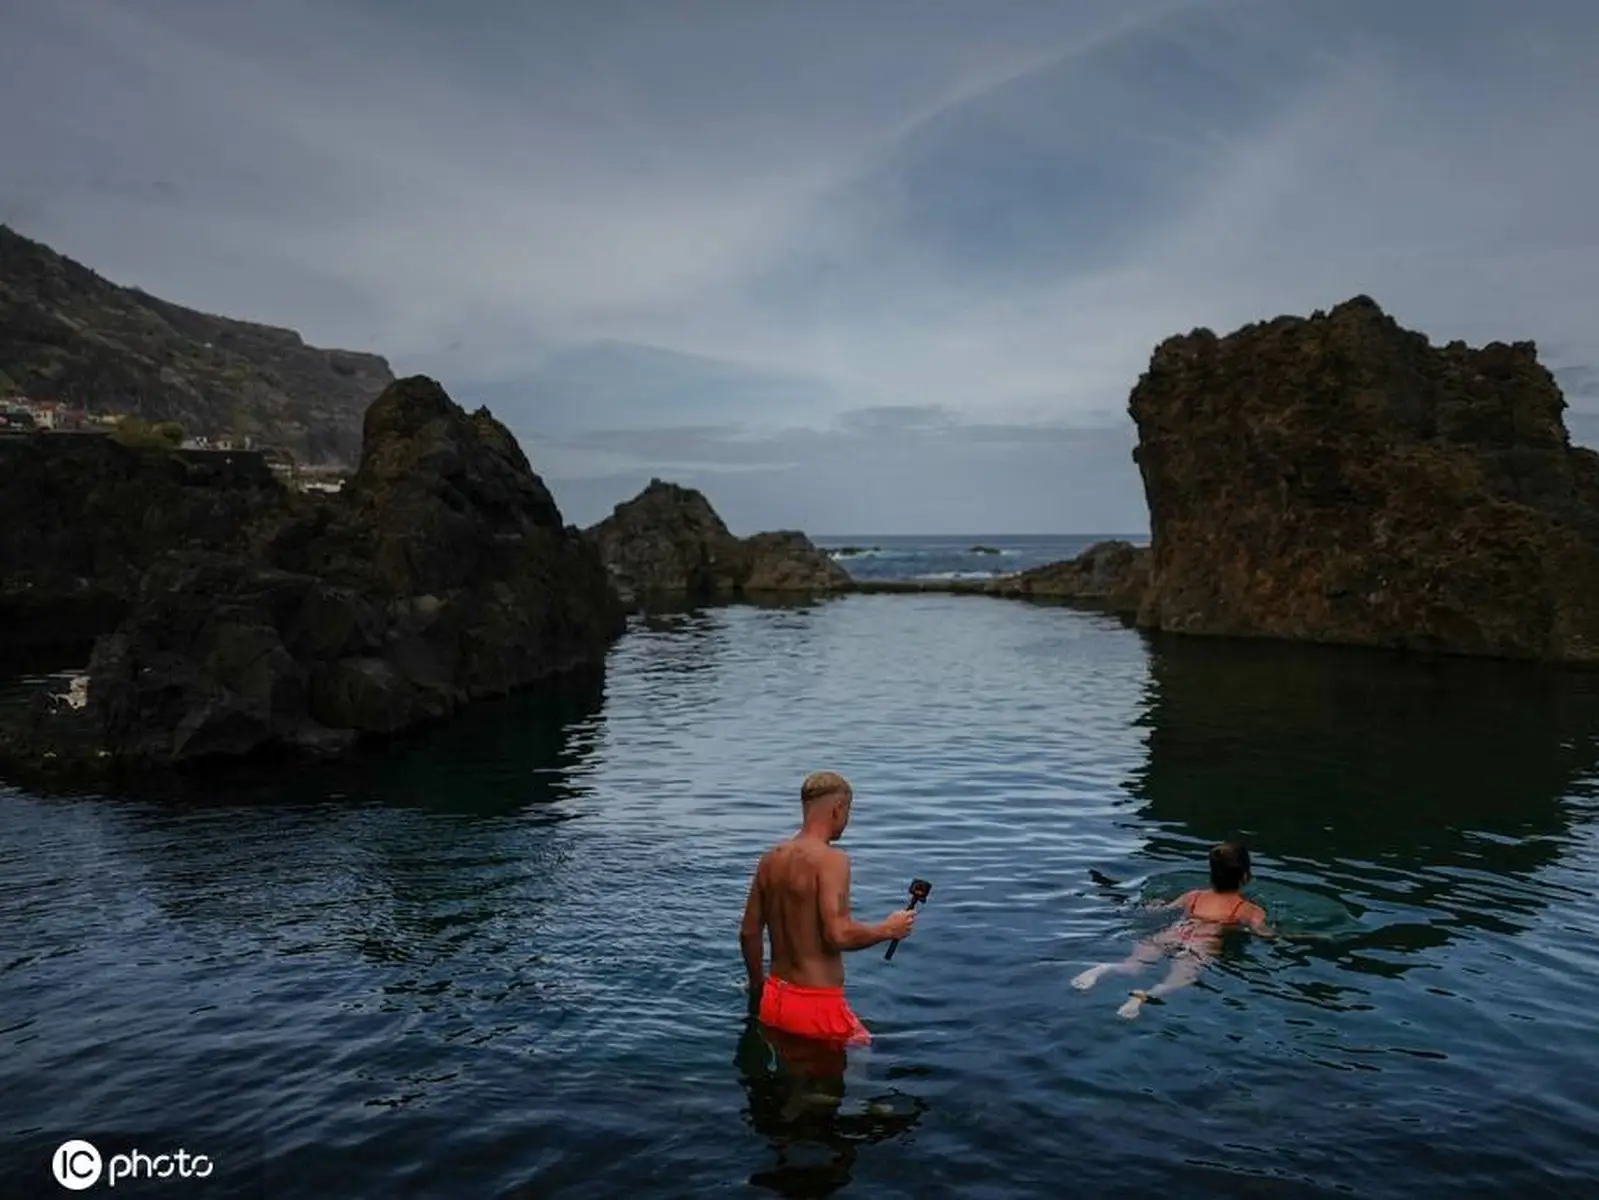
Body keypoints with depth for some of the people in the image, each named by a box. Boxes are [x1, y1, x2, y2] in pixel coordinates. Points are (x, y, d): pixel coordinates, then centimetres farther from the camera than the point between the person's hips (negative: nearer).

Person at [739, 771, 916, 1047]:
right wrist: (887, 930, -7)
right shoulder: (831, 860, -16)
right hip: (816, 1006, -7)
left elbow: (748, 933, 12)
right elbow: (839, 935, -25)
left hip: (773, 1000, 7)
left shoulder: (770, 859, 7)